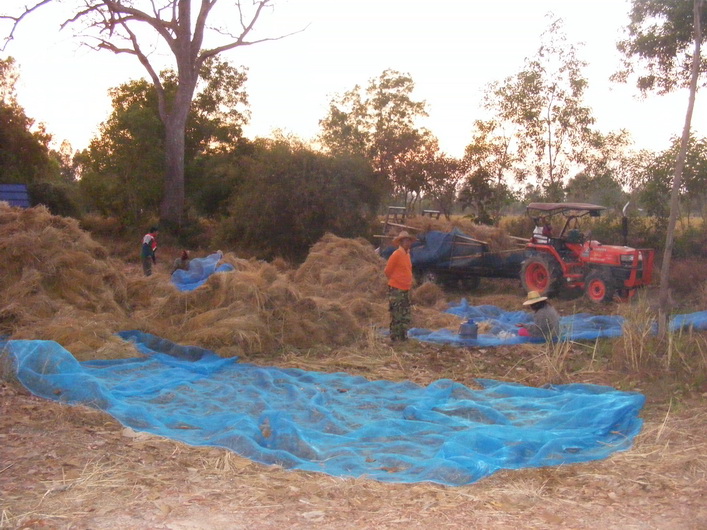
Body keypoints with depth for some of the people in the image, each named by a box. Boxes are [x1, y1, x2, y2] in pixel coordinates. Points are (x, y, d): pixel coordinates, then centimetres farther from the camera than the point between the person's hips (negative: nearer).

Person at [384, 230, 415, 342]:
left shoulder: (407, 254, 13)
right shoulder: (396, 254, -13)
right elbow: (387, 271, -10)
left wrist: (409, 283, 15)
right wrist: (394, 281, 1)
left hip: (406, 290, 8)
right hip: (396, 290, -8)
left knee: (407, 317, 11)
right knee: (396, 317, -4)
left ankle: (403, 337, 20)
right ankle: (394, 339, 3)